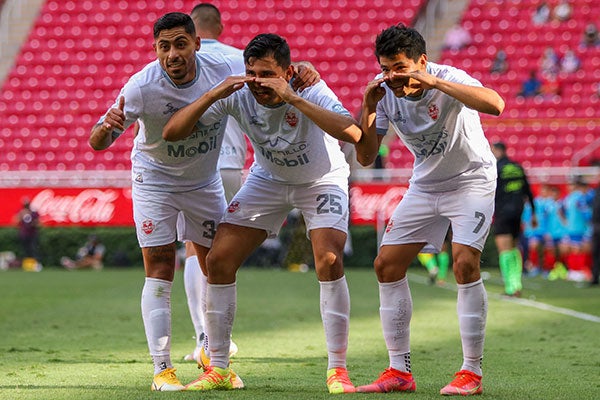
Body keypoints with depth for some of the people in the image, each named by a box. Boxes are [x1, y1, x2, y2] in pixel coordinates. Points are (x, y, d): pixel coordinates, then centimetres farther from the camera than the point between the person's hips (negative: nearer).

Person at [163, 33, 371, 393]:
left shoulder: (311, 92, -31)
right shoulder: (238, 96, -22)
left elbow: (353, 134, -50)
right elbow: (171, 132, -24)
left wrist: (293, 99, -52)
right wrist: (213, 96, -39)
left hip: (321, 181, -3)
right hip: (268, 179, 4)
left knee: (329, 262, -25)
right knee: (218, 261, -7)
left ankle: (338, 370, -13)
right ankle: (218, 369, 5)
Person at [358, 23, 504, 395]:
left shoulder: (448, 79, -26)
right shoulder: (384, 92, -10)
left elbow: (495, 104, -46)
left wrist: (433, 82, -47)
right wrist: (368, 110, -23)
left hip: (471, 180, -6)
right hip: (425, 184, 6)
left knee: (465, 263, -23)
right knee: (387, 264, -1)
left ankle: (472, 373, -14)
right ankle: (400, 372, 5)